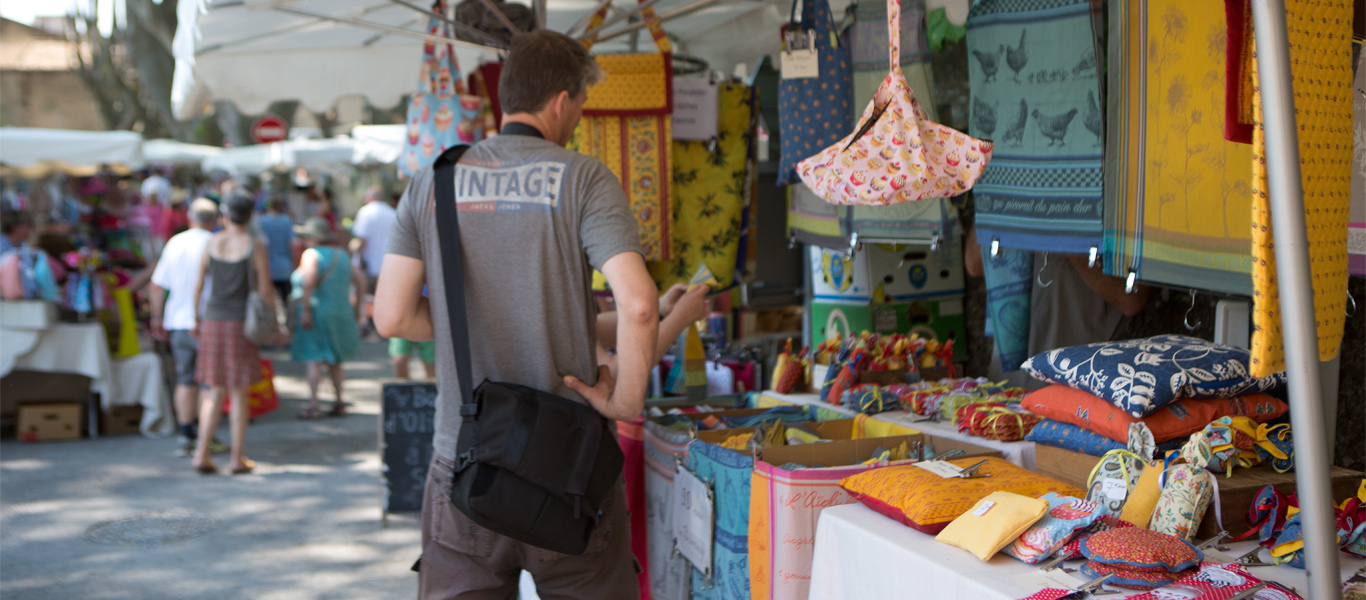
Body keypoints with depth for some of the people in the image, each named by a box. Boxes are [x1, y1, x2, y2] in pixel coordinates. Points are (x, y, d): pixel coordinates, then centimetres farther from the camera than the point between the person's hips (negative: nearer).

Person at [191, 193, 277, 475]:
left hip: (212, 322, 3)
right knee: (239, 393, 4)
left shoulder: (211, 243, 3)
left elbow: (198, 285, 6)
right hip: (241, 324, -3)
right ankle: (238, 459, 8)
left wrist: (195, 319, 16)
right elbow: (265, 291, -8)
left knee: (216, 391, 11)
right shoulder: (256, 247, -7)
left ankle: (202, 453, 1)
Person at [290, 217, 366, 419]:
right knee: (334, 361, 15)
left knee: (314, 359, -5)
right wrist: (357, 306, 16)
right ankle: (339, 403, 15)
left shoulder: (312, 254, -9)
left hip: (317, 311, -7)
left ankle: (312, 405, -9)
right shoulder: (341, 255, 12)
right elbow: (360, 278, 13)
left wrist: (305, 309, -22)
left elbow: (309, 280, -24)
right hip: (341, 313, 7)